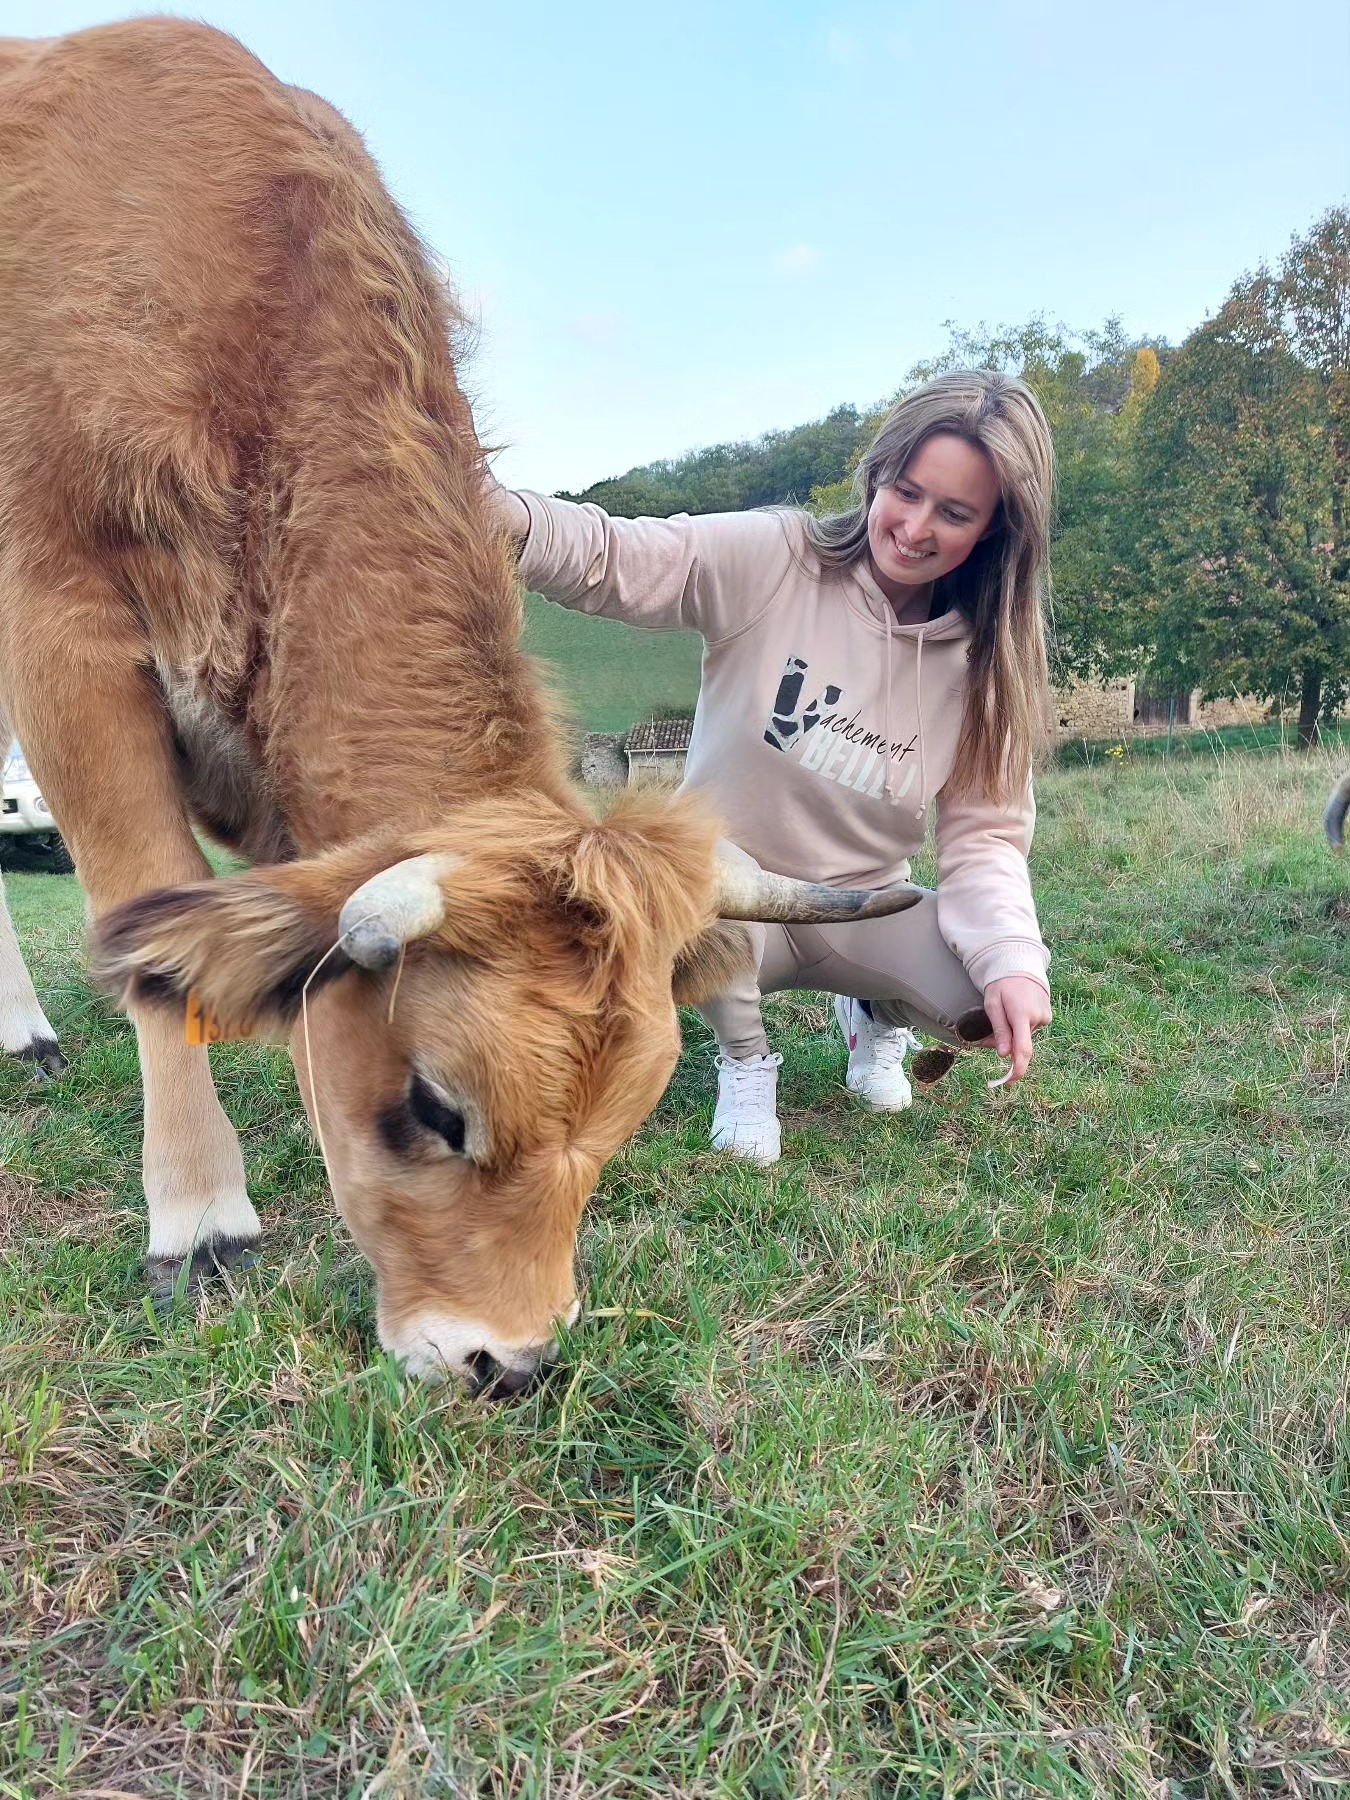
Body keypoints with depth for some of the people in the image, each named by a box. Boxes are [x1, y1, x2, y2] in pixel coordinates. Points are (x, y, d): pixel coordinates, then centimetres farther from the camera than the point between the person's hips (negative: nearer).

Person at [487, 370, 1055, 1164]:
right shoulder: (771, 562, -15)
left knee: (997, 1000, -24)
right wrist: (506, 516, -50)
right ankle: (744, 1057, -1)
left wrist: (1014, 961, -26)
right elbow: (619, 558, -28)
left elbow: (984, 835, -7)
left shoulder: (987, 658, -5)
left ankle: (873, 1015, 16)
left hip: (864, 910, 3)